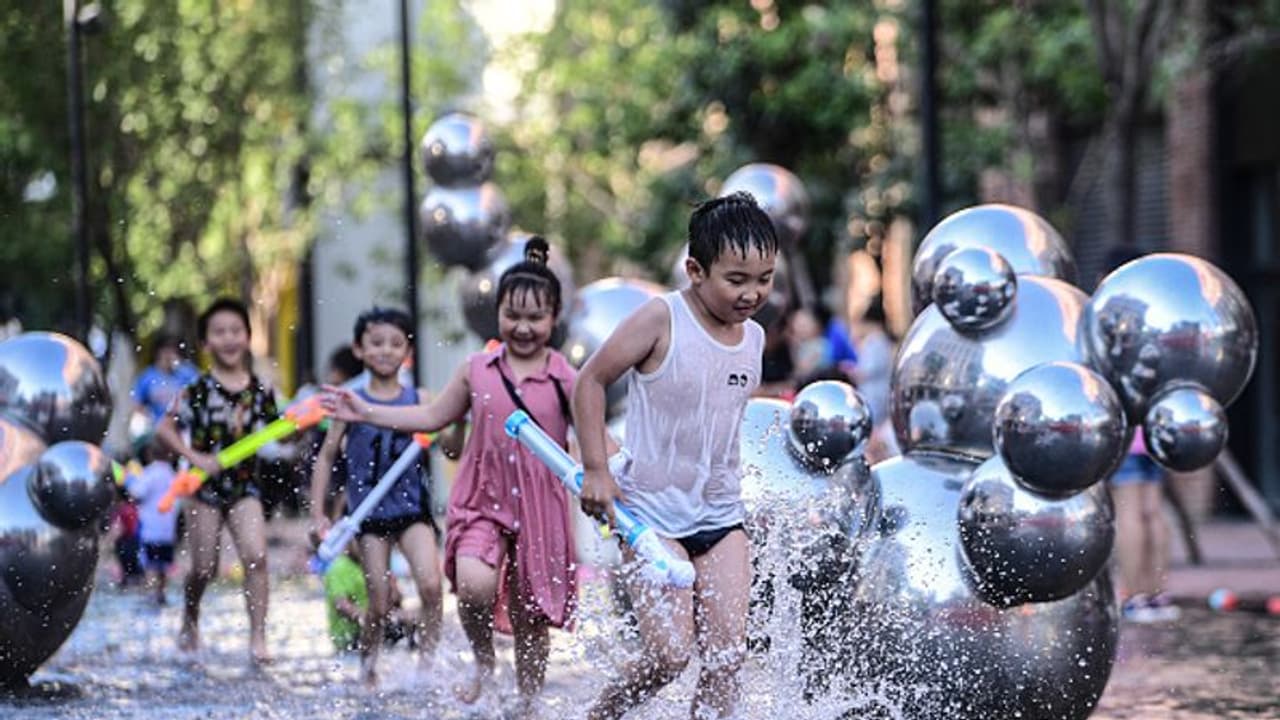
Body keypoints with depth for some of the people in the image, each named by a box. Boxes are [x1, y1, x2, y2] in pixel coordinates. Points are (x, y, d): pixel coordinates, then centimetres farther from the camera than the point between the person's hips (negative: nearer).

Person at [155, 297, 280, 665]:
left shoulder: (260, 392, 0)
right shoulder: (198, 390, -9)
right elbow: (165, 427, -9)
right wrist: (196, 458, -18)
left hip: (245, 485, 2)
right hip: (206, 485, -2)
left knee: (255, 556, -14)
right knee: (204, 567, 5)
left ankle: (258, 638, -12)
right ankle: (190, 622, 35)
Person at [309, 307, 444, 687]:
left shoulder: (418, 400, 2)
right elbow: (326, 456, 7)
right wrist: (317, 513, 2)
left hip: (413, 507, 0)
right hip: (370, 512, 0)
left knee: (430, 585, -20)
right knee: (379, 605, 2)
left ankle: (428, 662, -7)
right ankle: (367, 671, 23)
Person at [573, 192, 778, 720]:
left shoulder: (754, 338, 6)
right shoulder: (662, 320, -13)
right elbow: (591, 381, -7)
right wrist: (596, 471, -12)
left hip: (721, 514, 6)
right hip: (652, 513, -6)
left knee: (728, 654, -4)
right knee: (671, 654, -12)